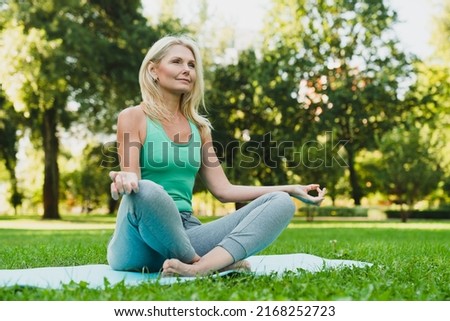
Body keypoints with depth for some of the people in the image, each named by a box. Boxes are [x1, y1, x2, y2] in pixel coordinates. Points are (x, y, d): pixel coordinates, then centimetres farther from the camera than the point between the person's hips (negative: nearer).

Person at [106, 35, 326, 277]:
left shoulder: (199, 126, 16)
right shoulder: (133, 118, 1)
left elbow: (223, 190, 15)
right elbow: (130, 181, -8)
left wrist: (292, 189, 11)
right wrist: (123, 181, -35)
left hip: (185, 235, 6)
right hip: (140, 244, -5)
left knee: (280, 202, -13)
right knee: (147, 190, -40)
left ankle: (199, 267, -37)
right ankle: (211, 263, -19)